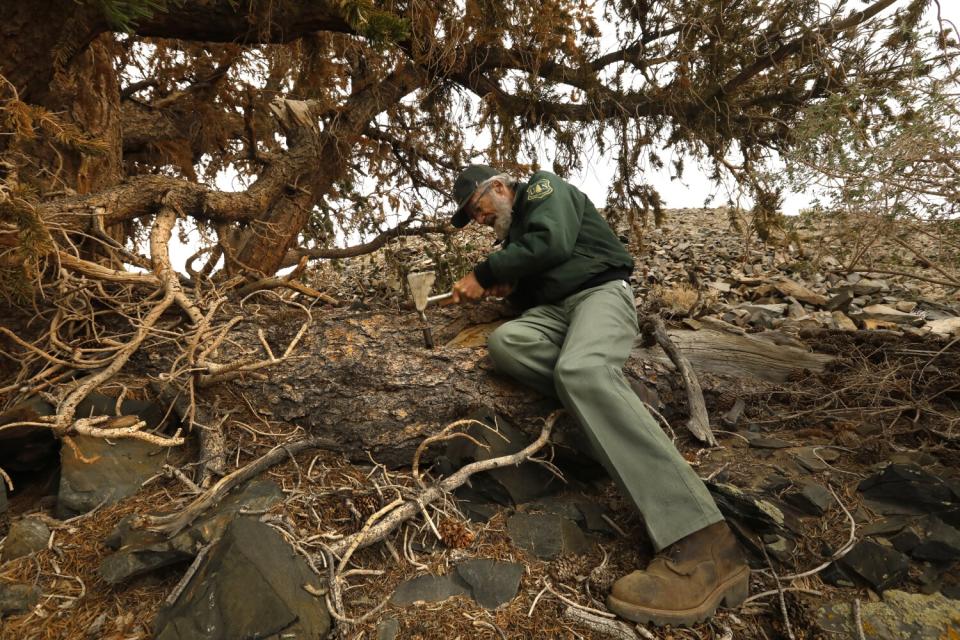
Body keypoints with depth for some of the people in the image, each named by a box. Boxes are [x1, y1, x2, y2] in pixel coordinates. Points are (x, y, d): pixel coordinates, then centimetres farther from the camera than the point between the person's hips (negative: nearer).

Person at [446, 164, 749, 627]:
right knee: (505, 342, -25)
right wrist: (501, 286, 4)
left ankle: (701, 543, -45)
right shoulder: (511, 232, 30)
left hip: (600, 291, -7)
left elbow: (550, 243, -14)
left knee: (581, 370, -38)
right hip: (553, 310, 7)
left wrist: (484, 272, -7)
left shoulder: (543, 187, 6)